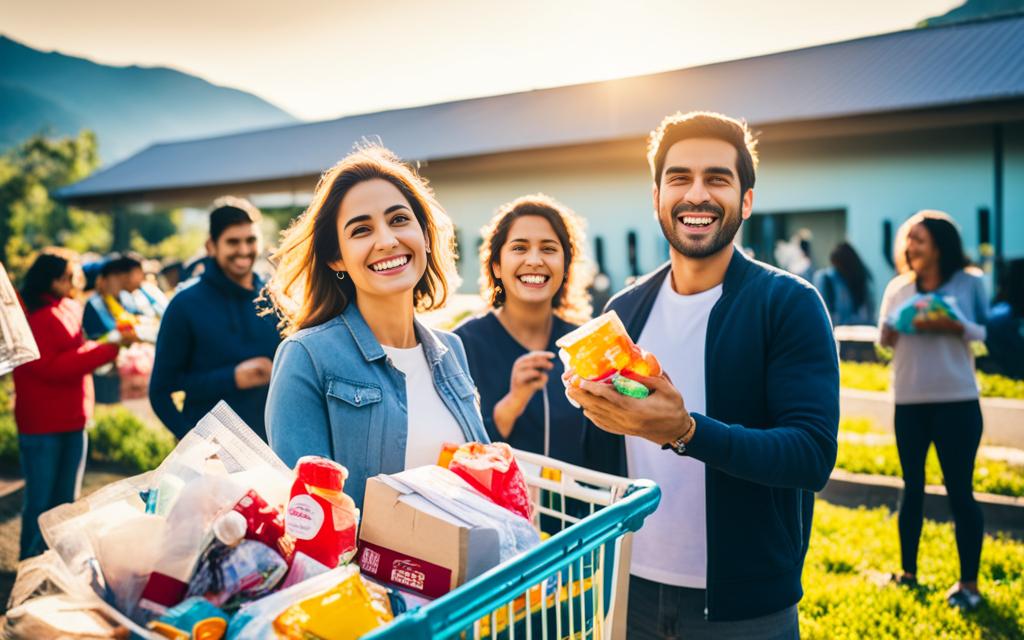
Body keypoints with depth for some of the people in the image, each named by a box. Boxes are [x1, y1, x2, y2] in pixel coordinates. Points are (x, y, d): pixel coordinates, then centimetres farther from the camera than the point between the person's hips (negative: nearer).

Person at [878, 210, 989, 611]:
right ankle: (908, 571, 25)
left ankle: (969, 584, 13)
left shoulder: (969, 282, -1)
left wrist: (954, 327, -23)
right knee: (912, 486, 13)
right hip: (908, 401, 4)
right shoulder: (898, 287, 8)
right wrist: (892, 331, -16)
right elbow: (882, 339, 6)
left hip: (957, 400, -3)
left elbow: (989, 333, -6)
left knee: (960, 490, 0)